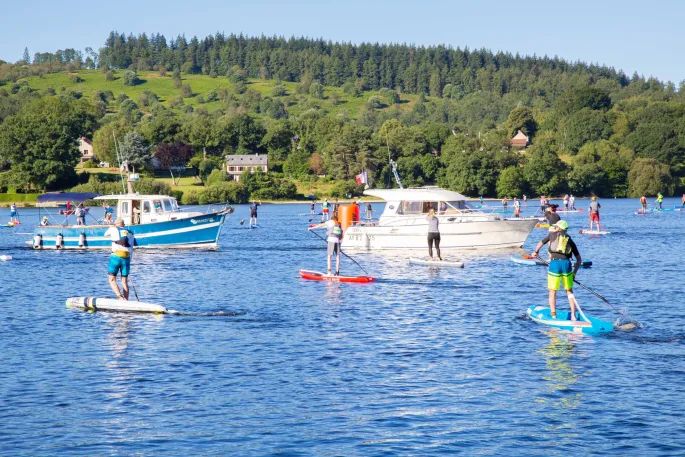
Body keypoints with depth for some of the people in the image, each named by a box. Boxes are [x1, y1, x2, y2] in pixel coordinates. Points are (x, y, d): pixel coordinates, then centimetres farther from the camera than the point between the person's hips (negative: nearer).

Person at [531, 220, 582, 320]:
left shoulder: (552, 234, 15)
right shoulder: (570, 241, 19)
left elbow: (540, 243, 32)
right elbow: (579, 260, 17)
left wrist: (536, 251, 50)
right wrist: (575, 272, 20)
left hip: (554, 263, -2)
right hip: (566, 264, 2)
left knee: (552, 292, 9)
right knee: (569, 291, 16)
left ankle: (553, 316, 7)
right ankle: (573, 316, 12)